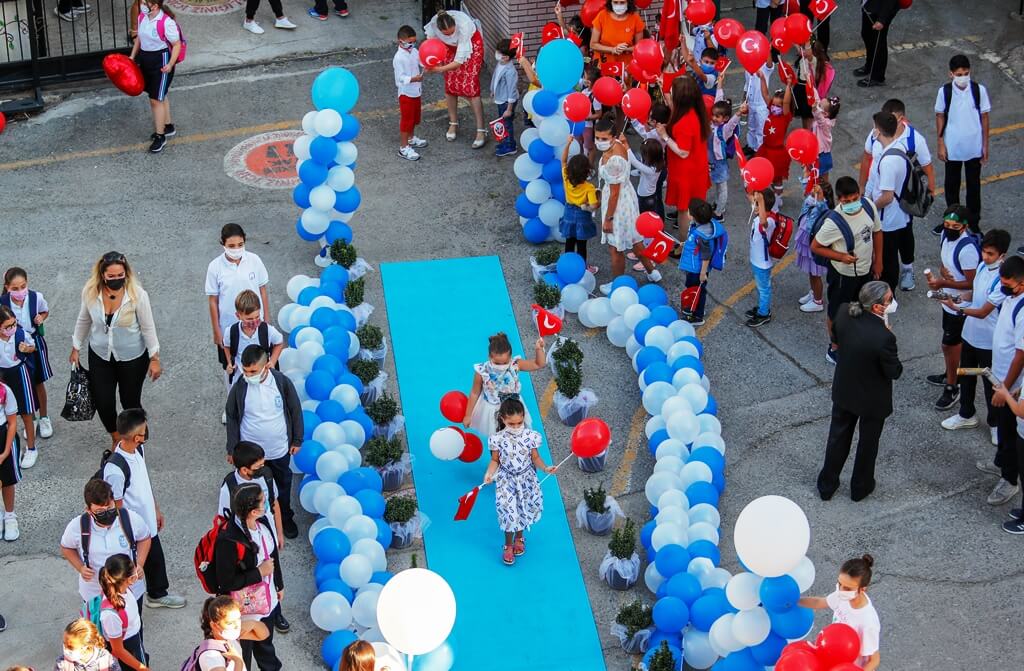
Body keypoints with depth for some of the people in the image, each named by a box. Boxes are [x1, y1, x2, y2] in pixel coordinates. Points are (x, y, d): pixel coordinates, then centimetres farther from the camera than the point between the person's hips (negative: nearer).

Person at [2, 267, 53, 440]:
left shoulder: (36, 297, -20)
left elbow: (45, 312, 2)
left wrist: (41, 318, -19)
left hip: (35, 342, 0)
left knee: (39, 382, 15)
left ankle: (44, 418, 36)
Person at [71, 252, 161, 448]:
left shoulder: (137, 294, -24)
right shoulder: (90, 292, -16)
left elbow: (148, 328, -13)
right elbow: (83, 321, 2)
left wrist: (155, 359, -8)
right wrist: (76, 348, 11)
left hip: (132, 358, -2)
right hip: (100, 356, 2)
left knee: (130, 402, 12)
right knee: (102, 403, 8)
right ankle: (116, 438, 38)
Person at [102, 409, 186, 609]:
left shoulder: (138, 450, -8)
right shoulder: (115, 469, -35)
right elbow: (117, 508, -25)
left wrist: (156, 510, 18)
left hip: (148, 523, 9)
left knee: (156, 559, 29)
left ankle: (157, 594, 53)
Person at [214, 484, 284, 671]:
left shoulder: (262, 522, -11)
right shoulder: (229, 540, -33)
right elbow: (226, 583, -27)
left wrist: (278, 585, 18)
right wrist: (259, 573, -24)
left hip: (267, 601, 7)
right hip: (244, 609, -7)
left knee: (265, 644, 31)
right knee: (242, 655, 17)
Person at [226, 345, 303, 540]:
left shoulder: (282, 382, -20)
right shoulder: (239, 388, -20)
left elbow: (295, 410, -5)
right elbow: (232, 418, -5)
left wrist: (296, 440, 3)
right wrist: (232, 449, 0)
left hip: (279, 450, 1)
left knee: (283, 485, 23)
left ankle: (286, 518, 47)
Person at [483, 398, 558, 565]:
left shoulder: (530, 436, -12)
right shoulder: (498, 439, -14)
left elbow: (535, 458, -2)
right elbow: (495, 461, -4)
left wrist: (545, 468, -19)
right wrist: (489, 473, -21)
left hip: (526, 479, 2)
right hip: (506, 481, -2)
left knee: (523, 510, 10)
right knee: (508, 511, -5)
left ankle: (519, 537, 39)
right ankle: (508, 545, 15)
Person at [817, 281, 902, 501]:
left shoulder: (844, 312, -20)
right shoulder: (883, 337, -37)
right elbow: (895, 372, -21)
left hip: (843, 391, 5)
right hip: (872, 400, -5)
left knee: (838, 437, 26)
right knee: (868, 443, 22)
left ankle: (827, 485, 42)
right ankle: (860, 487, 44)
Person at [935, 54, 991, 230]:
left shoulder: (979, 90, -14)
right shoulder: (944, 91, -14)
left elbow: (984, 117, -4)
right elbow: (940, 117, -3)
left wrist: (985, 145, -2)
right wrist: (941, 144, -3)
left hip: (974, 148, 0)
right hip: (952, 148, 0)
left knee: (974, 184, 13)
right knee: (952, 184, 17)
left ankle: (973, 221, 29)